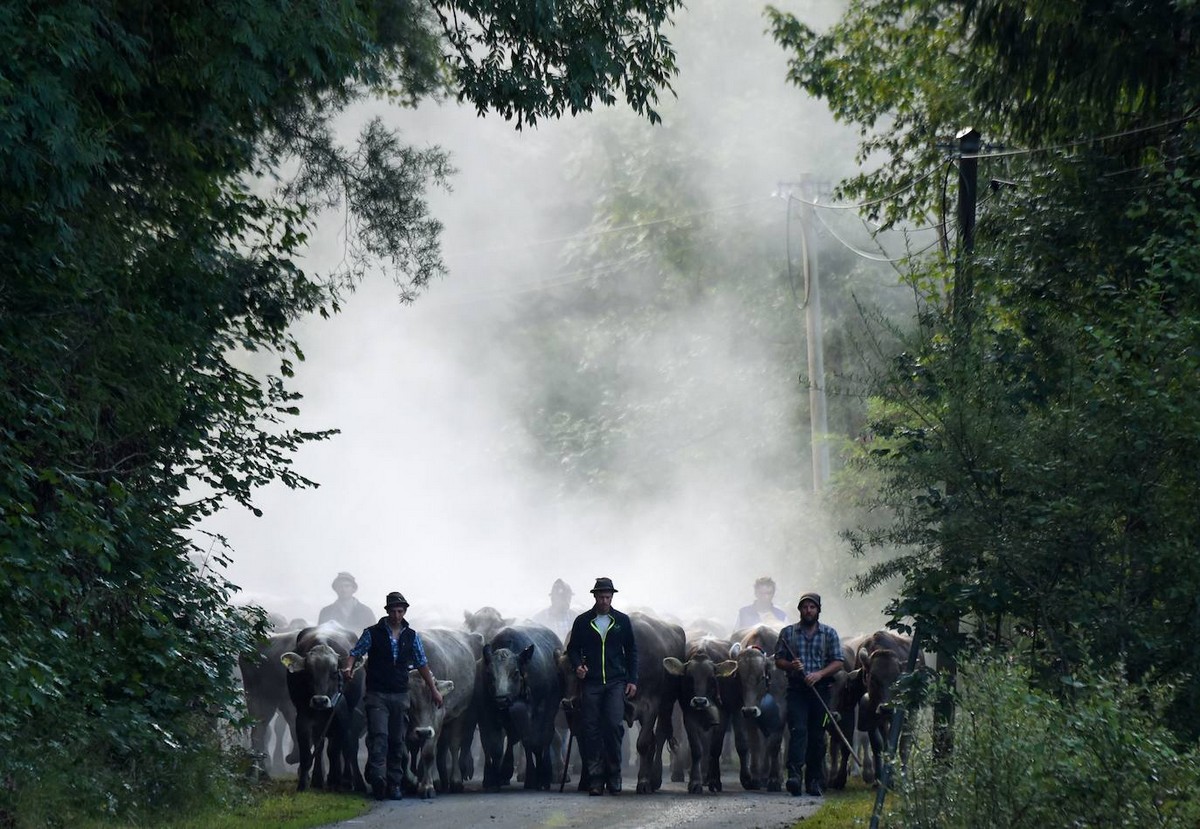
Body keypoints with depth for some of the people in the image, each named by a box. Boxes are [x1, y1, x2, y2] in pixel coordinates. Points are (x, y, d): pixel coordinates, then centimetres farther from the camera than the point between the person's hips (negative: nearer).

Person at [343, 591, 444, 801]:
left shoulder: (412, 636, 9)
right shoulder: (373, 633, 1)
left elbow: (422, 664, 15)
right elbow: (355, 653, -1)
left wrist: (434, 690, 15)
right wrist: (349, 667, -23)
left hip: (400, 696, 3)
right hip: (376, 695, -3)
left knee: (397, 740, 6)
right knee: (379, 736, -15)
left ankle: (394, 784, 11)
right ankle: (378, 780, -26)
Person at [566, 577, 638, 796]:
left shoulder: (622, 621, 8)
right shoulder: (582, 621, 7)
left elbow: (631, 651, 13)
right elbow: (573, 648, 13)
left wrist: (632, 680, 6)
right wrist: (578, 665, -8)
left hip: (616, 682, 0)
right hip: (591, 683, 0)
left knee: (615, 726, -11)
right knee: (592, 730, -3)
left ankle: (614, 777, 0)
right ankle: (595, 779, 1)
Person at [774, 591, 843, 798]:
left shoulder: (829, 633, 8)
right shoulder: (788, 633, 10)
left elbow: (838, 663, 3)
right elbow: (778, 660, 10)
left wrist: (819, 674, -13)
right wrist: (791, 666, -12)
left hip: (821, 690, 1)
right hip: (796, 690, -1)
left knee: (817, 735, 3)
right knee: (798, 730, -16)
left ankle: (815, 781, 10)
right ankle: (794, 775, -25)